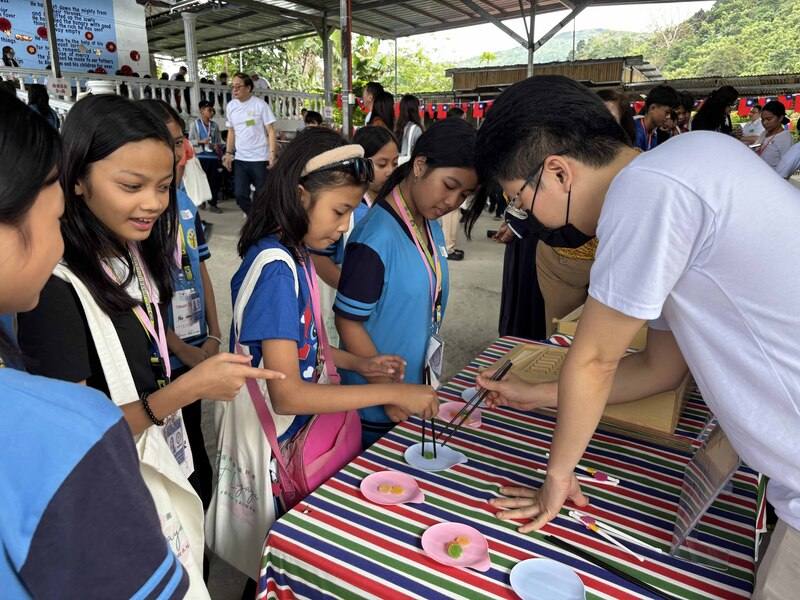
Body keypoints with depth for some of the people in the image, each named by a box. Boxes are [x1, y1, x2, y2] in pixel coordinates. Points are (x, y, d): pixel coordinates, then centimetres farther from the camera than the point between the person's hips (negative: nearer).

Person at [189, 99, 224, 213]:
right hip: (201, 157, -3)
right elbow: (190, 141, 0)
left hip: (214, 156, 3)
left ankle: (213, 204, 10)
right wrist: (201, 141, -16)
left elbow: (219, 141, 14)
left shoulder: (215, 125, 11)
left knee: (215, 181, 2)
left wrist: (218, 147, -7)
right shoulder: (195, 124, 2)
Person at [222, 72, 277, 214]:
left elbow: (270, 131, -7)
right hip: (240, 159, 4)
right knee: (240, 194, 2)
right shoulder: (231, 106, 8)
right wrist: (228, 153, 9)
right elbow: (231, 132, 15)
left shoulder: (260, 104, -6)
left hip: (260, 158, -4)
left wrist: (272, 153, -16)